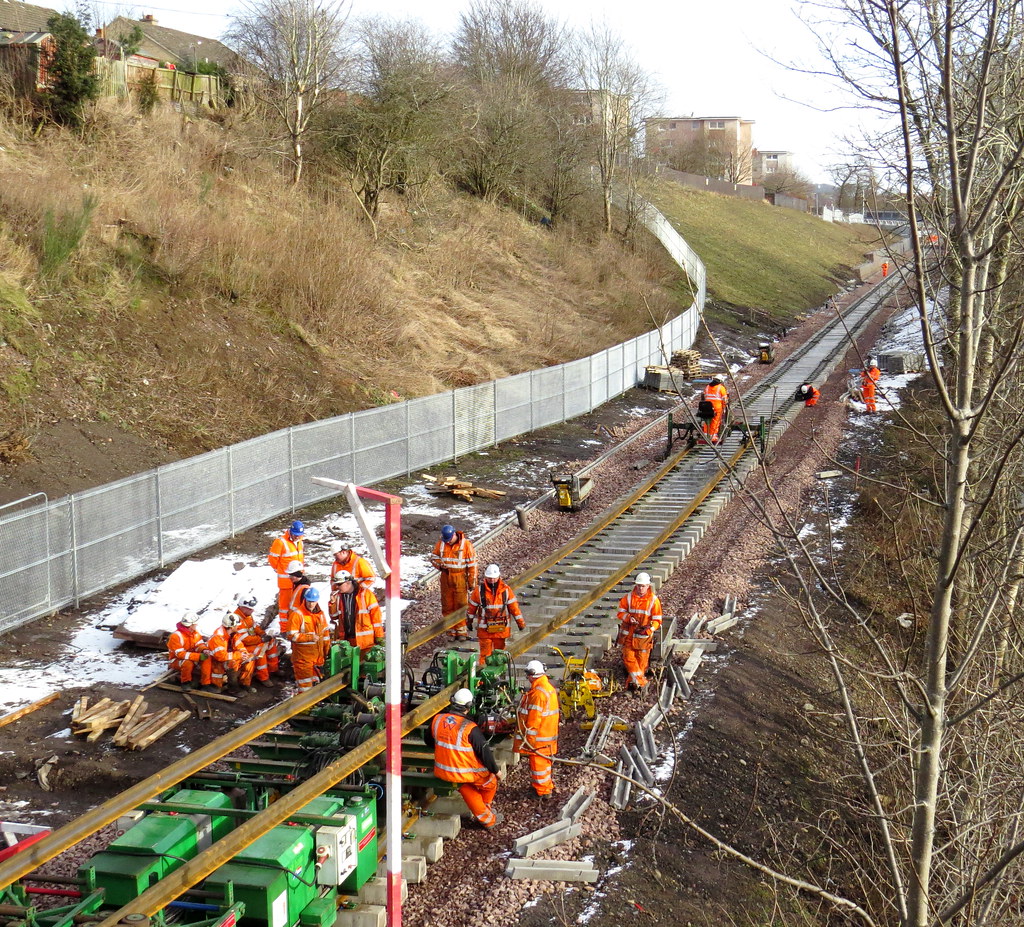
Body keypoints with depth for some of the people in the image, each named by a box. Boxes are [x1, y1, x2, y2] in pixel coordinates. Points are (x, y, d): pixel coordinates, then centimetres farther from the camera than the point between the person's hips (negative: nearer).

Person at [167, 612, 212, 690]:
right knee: (188, 663, -39)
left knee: (206, 659, -18)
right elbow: (180, 654, -29)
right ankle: (185, 682, -14)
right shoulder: (176, 635, -24)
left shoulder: (195, 633, 0)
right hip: (176, 660, -6)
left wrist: (204, 650, -27)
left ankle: (206, 683, -15)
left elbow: (199, 644, -1)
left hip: (191, 658, 6)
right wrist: (198, 656, -34)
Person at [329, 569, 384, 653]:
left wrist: (379, 636, -9)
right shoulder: (338, 596, 10)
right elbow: (334, 617, 13)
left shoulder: (365, 594, -6)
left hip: (366, 640, -5)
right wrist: (332, 602, -3)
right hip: (346, 639, 5)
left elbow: (376, 615, -7)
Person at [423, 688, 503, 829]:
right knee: (490, 781, 24)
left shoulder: (437, 719, -6)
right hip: (466, 773, -5)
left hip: (442, 773, 5)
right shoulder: (470, 728, -23)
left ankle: (484, 817, 34)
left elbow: (428, 740, 13)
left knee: (466, 787, 32)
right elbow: (484, 751, -16)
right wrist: (495, 770, -1)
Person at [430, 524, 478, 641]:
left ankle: (461, 631, 8)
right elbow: (433, 558, 11)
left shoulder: (466, 544, -9)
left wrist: (472, 581, -7)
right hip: (446, 577, 4)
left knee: (461, 605, -1)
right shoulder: (440, 544, 1)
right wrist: (440, 564, -11)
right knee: (447, 605, 6)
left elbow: (472, 564, -6)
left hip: (460, 578, -3)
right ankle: (451, 631, 14)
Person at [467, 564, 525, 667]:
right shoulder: (479, 590, -5)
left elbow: (514, 606, 3)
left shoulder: (506, 589, -2)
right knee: (485, 653, -2)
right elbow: (472, 606, 6)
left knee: (499, 652, 12)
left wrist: (520, 622, 6)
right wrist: (469, 621, 14)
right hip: (485, 628, -1)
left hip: (501, 628, 1)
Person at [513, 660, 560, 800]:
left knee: (538, 763, 2)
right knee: (544, 762, 21)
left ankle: (542, 792, 10)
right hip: (549, 735, 9)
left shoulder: (538, 693, -24)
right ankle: (548, 787, 32)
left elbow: (534, 719, -23)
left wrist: (529, 738, -17)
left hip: (539, 737, -9)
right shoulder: (549, 688, 7)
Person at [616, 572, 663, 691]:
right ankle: (640, 681, -2)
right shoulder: (628, 597, 0)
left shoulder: (654, 600, -5)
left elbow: (657, 620, -4)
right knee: (628, 658, -5)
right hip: (628, 634, 2)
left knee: (642, 660, 3)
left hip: (644, 636, -2)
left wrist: (648, 629, -22)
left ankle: (633, 681, 17)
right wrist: (629, 618, -18)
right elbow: (620, 613, 3)